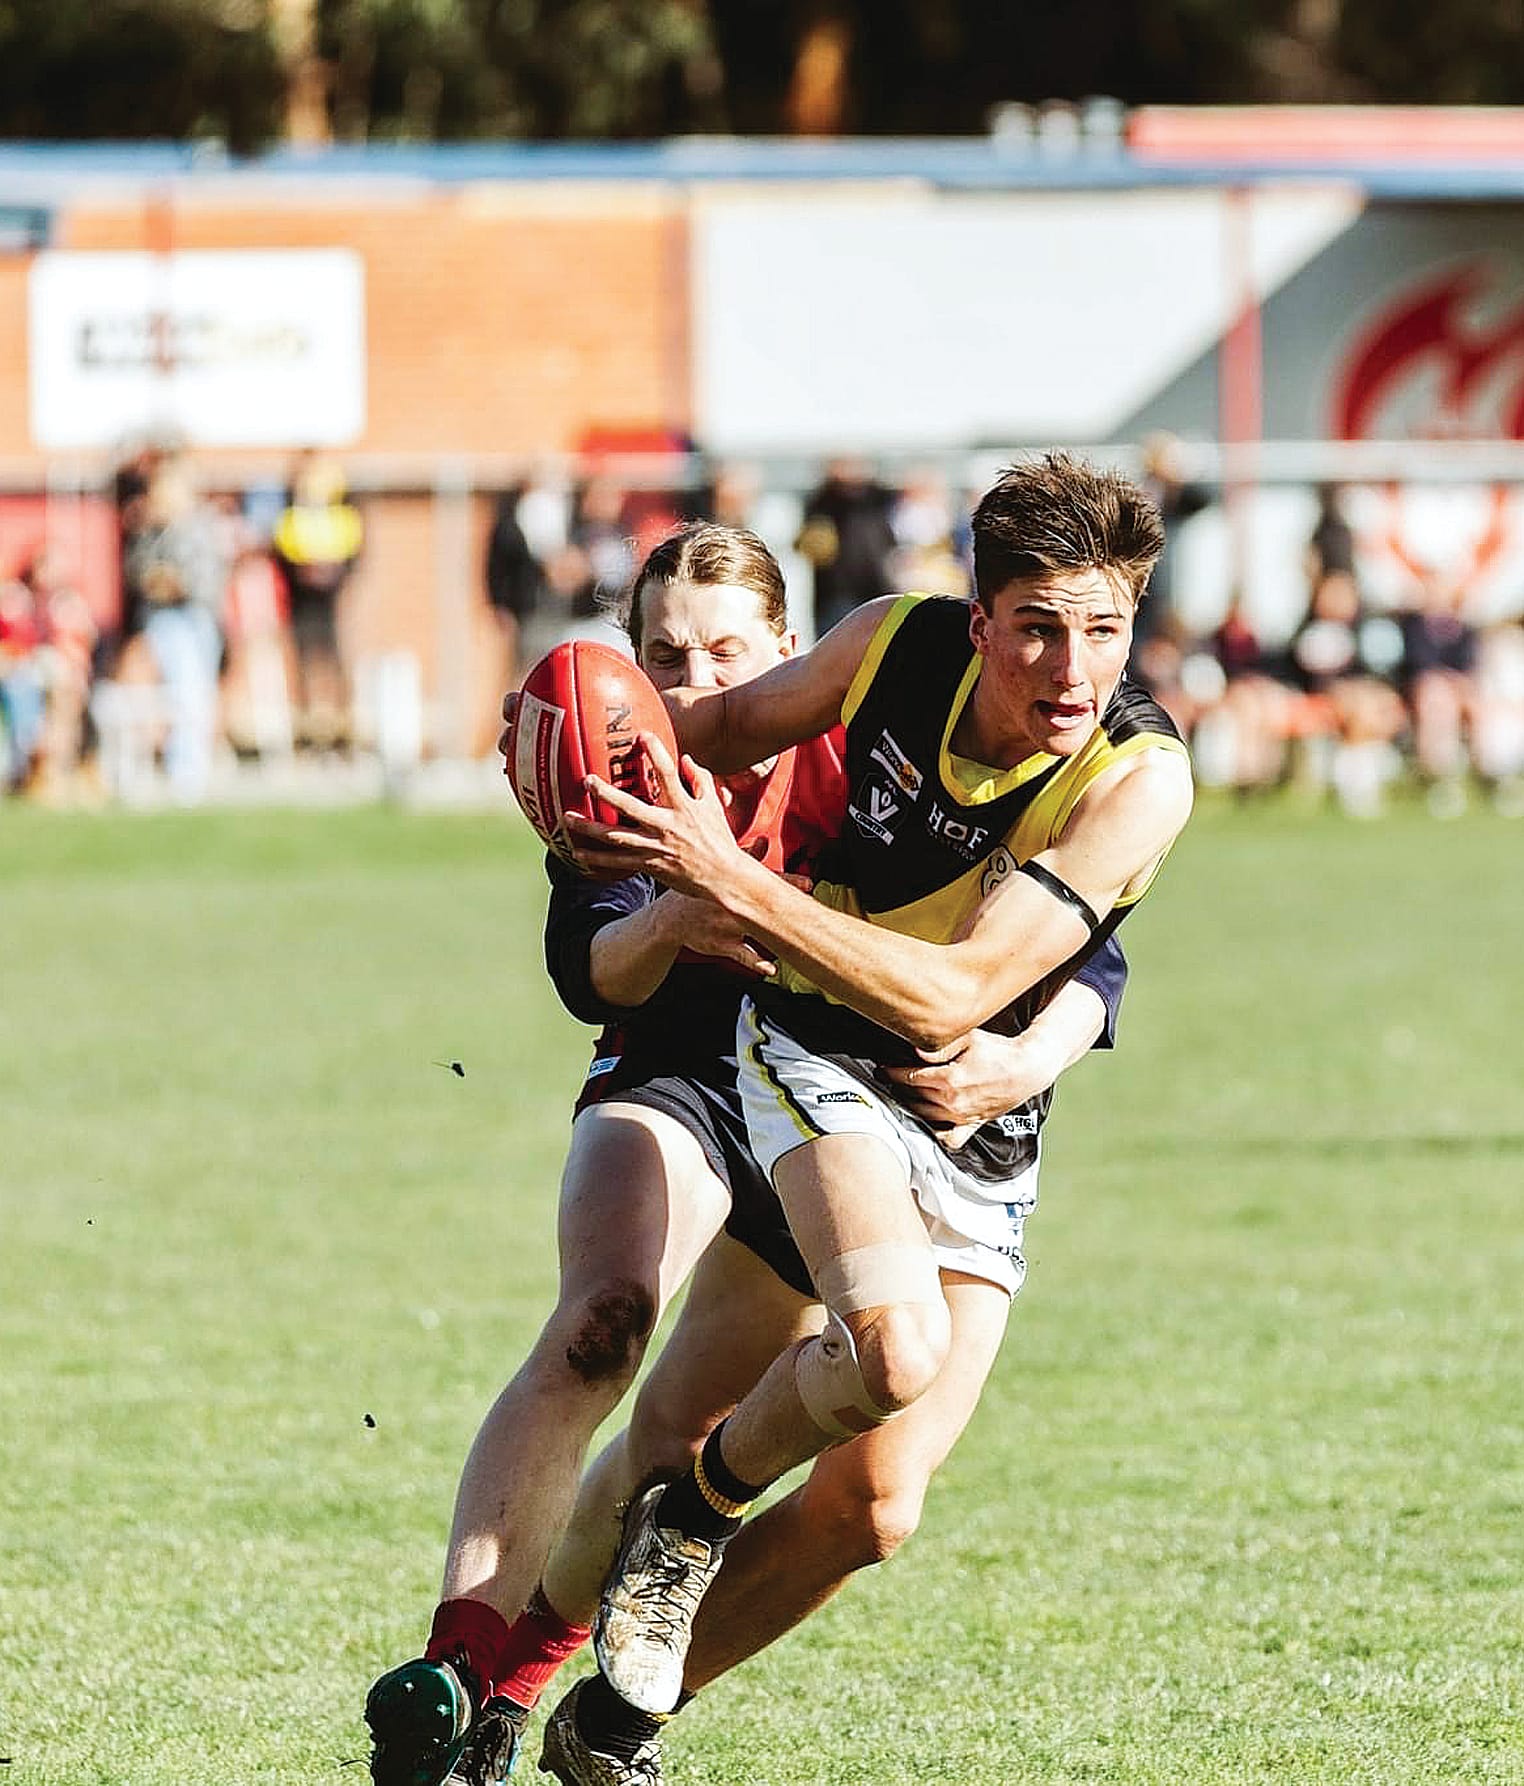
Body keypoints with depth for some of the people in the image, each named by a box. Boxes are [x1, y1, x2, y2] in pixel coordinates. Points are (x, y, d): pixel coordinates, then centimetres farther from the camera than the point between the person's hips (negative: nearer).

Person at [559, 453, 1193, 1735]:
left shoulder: (1141, 777, -26)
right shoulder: (902, 644, -16)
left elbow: (950, 1002, -33)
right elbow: (739, 721, 9)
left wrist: (731, 881, -40)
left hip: (978, 1127, 1)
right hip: (816, 1052, -1)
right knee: (896, 1350, -31)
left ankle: (616, 1717, 20)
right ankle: (692, 1516, -3)